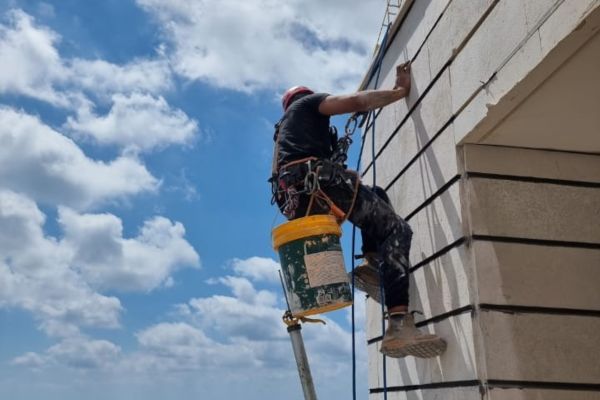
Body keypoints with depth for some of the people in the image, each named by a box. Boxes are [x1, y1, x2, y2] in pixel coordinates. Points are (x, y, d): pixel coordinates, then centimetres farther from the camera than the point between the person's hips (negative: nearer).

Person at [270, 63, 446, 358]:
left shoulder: (285, 126, 40)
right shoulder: (307, 103, 18)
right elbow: (356, 101, 1)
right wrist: (400, 90, 10)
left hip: (296, 200, 8)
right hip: (315, 182, -8)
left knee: (377, 197, 28)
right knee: (395, 229, -12)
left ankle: (371, 263, 4)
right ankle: (399, 326, -29)